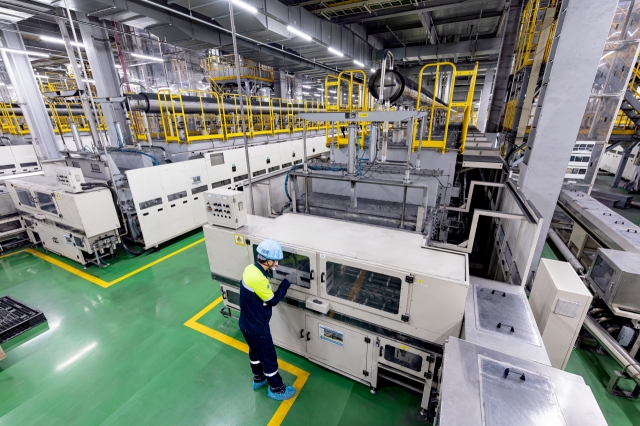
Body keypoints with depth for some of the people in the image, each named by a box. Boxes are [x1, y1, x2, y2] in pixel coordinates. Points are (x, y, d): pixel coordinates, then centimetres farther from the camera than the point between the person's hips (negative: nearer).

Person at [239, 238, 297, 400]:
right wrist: (286, 283, -14)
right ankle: (277, 389, 35)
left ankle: (258, 379, 53)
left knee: (255, 352, 30)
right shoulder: (259, 279, -36)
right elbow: (273, 300, -21)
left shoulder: (251, 269, -8)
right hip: (257, 328, -9)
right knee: (269, 358, 13)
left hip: (247, 324, 9)